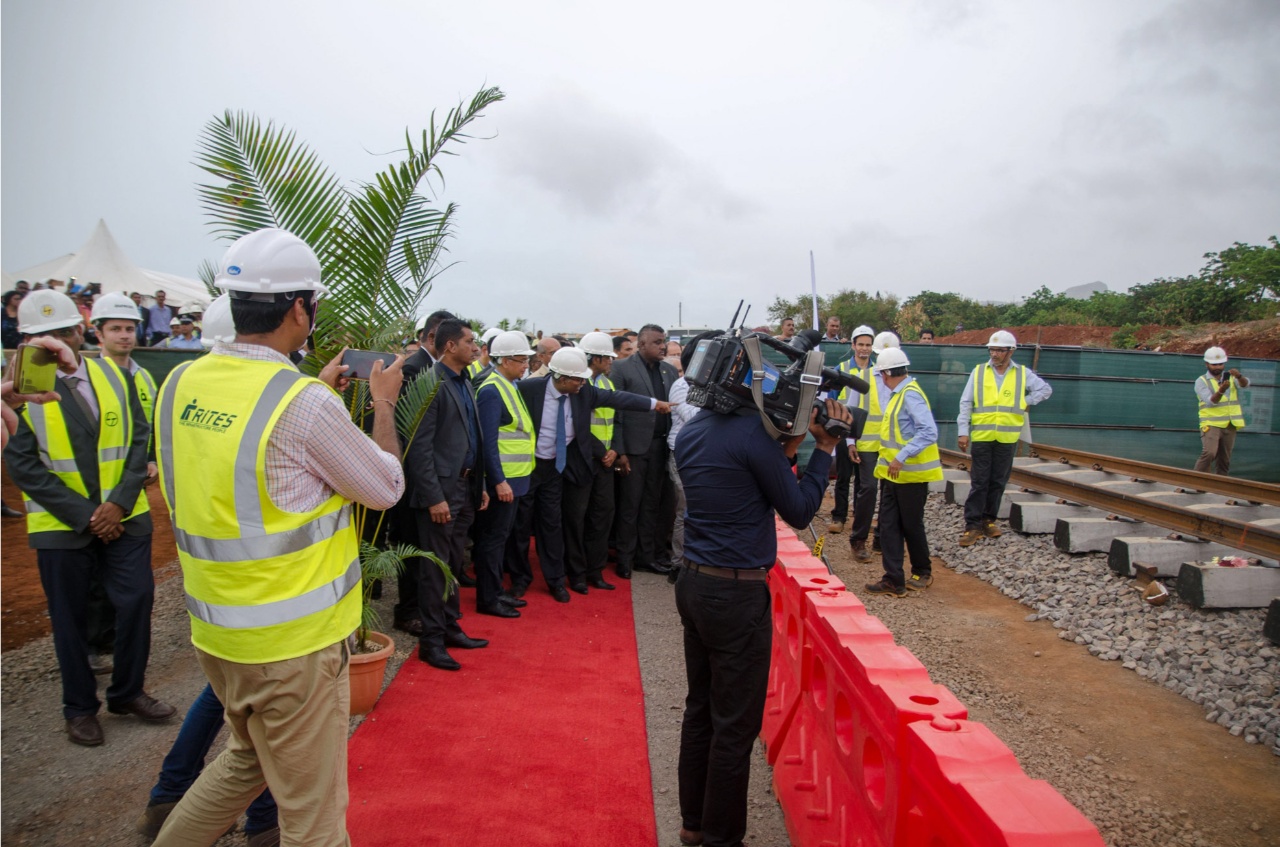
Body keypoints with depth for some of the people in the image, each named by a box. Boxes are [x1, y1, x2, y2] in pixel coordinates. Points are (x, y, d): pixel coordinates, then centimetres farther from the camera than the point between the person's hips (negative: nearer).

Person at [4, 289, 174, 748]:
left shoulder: (113, 374, 3)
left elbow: (140, 439, 1)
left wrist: (120, 503, -11)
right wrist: (84, 515, -14)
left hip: (124, 516, 2)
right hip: (62, 524, -2)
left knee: (137, 601, 3)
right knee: (71, 619, 9)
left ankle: (127, 693, 24)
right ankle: (80, 708, 27)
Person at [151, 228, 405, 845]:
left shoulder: (179, 385, -1)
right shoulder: (306, 403, -23)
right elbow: (387, 488, -10)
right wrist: (383, 404, 4)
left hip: (212, 629, 8)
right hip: (292, 640, -8)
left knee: (249, 756, 31)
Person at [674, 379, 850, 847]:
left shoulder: (690, 432, 7)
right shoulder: (752, 431, -18)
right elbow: (799, 511, -9)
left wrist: (786, 448, 7)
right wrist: (824, 448, -1)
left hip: (693, 582, 9)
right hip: (737, 594, -8)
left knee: (701, 708, 19)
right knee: (735, 725, 5)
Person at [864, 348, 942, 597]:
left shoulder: (911, 395, -19)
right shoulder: (897, 394, 9)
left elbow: (929, 432, -28)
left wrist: (902, 457, -30)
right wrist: (890, 460, 13)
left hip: (910, 473, -8)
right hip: (893, 473, 8)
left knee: (911, 525, 8)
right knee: (889, 525, 5)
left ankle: (922, 572, 28)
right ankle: (893, 580, 10)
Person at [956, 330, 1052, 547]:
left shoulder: (1023, 374, 5)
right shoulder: (979, 371, 2)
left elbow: (1045, 389, 13)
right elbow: (966, 403, 0)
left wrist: (1024, 402, 0)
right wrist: (963, 431, -6)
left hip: (1007, 438, 2)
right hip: (981, 437, -1)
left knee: (998, 482, 9)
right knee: (979, 482, -1)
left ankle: (989, 520, 22)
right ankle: (973, 525, 2)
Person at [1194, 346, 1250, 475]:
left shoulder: (1231, 378, 12)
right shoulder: (1201, 381, 0)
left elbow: (1245, 385, -10)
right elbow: (1210, 401, -13)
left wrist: (1239, 376, -32)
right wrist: (1221, 390, -32)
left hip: (1230, 426, 4)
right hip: (1211, 424, -4)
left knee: (1225, 460, 7)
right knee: (1209, 453, -23)